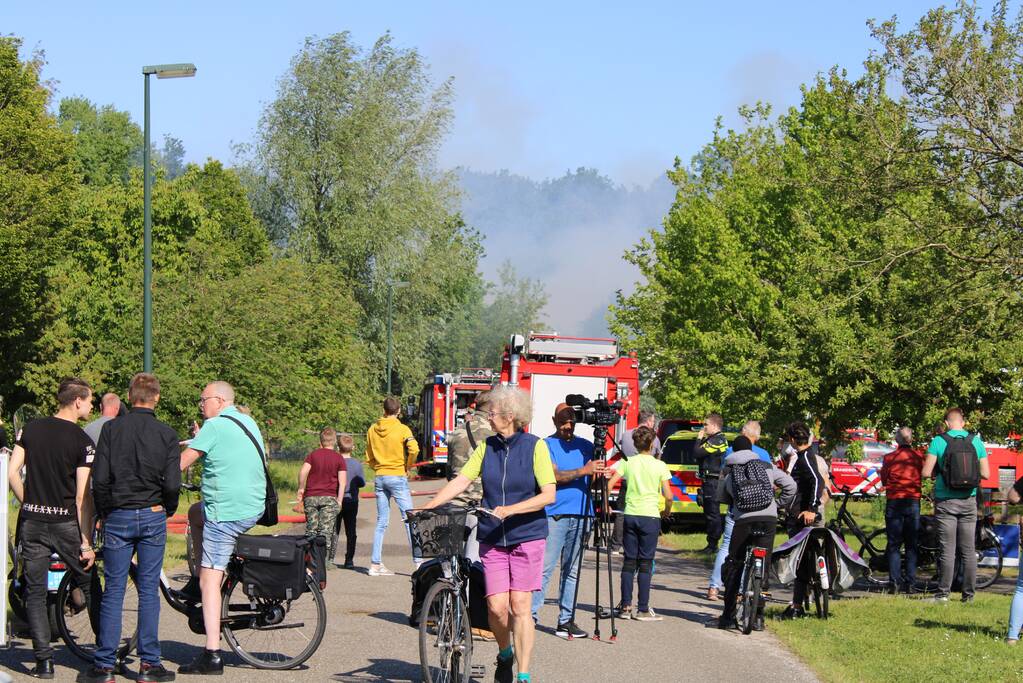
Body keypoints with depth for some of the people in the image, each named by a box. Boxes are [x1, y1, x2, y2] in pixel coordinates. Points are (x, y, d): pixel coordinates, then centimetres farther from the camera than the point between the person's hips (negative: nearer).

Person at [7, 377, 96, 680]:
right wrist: (86, 543, -9)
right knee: (88, 581, 13)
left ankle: (44, 660, 3)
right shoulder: (83, 442, -8)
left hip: (32, 521, 3)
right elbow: (82, 497, -12)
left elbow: (12, 472, 1)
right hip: (65, 522, -3)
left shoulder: (31, 429, 4)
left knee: (35, 592, 7)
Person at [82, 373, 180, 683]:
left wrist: (104, 513, 8)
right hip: (153, 517, 0)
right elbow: (172, 484, -8)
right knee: (149, 590, 5)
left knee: (113, 590, 4)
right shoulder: (167, 435, -3)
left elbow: (100, 478, -6)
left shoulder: (111, 429, -2)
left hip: (118, 517, 0)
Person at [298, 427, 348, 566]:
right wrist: (339, 501, -4)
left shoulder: (313, 454, 6)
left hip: (311, 497, 2)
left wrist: (301, 488, 3)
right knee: (326, 531, 0)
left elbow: (303, 471, -9)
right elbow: (342, 481, -6)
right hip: (329, 497, -2)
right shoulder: (339, 458, 2)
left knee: (311, 530, 8)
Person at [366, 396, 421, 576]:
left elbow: (369, 458, 12)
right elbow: (414, 449, -21)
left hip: (379, 478, 5)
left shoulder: (372, 430, 7)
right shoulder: (402, 429, -7)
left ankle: (375, 564, 6)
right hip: (397, 477, -5)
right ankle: (418, 561, -5)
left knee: (381, 522, 8)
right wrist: (408, 466, -7)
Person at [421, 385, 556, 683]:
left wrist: (510, 510, -23)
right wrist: (427, 507, -12)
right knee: (496, 606, -3)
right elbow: (461, 481, 1)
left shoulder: (535, 446, -6)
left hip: (527, 537, -3)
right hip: (492, 540, 3)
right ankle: (505, 655, 26)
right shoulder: (487, 447, 7)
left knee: (519, 606, -8)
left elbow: (548, 494, -12)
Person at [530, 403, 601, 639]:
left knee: (572, 570, 5)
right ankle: (530, 614, -7)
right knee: (544, 567, -9)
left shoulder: (586, 446, 16)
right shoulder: (547, 445, 2)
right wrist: (583, 471, -23)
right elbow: (554, 476, -12)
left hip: (580, 515, 4)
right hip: (554, 514, -4)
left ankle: (566, 620, 8)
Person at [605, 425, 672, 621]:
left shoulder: (627, 463, 3)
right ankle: (643, 609, 0)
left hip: (630, 515, 2)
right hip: (650, 516, -2)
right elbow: (668, 496, -5)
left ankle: (625, 606, 9)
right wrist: (667, 511, 14)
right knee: (645, 563, 1)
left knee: (629, 561, 9)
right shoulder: (659, 466, -3)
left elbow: (609, 485, -4)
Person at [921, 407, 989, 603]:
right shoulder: (976, 442, 0)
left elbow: (926, 472, -11)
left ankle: (943, 593, 0)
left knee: (947, 550, 0)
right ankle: (969, 594, 10)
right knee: (969, 550, 8)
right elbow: (985, 474, 0)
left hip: (946, 502, -2)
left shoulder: (938, 441, -8)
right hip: (968, 501, 2)